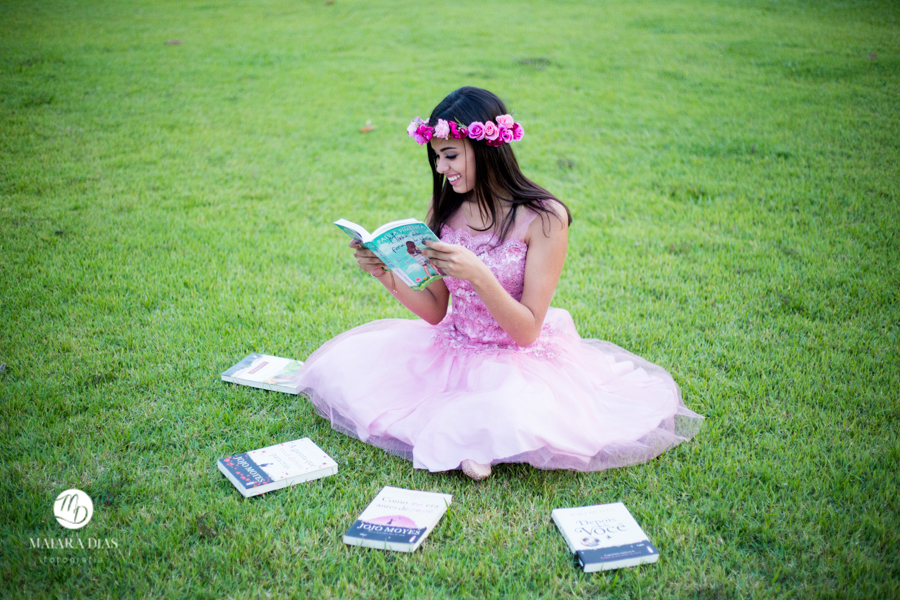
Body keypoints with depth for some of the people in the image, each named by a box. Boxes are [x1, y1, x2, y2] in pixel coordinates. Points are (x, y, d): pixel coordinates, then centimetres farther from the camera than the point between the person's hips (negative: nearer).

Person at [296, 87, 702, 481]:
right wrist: (388, 276, -14)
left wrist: (478, 275, -32)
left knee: (509, 420, -37)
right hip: (451, 351, 6)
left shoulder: (543, 217, -17)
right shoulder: (445, 207, 0)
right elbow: (434, 311, 3)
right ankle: (458, 422, 1)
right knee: (340, 367, -8)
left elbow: (527, 330, -18)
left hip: (517, 361, -5)